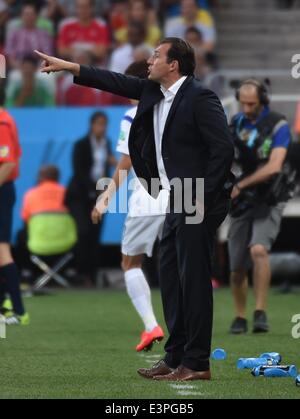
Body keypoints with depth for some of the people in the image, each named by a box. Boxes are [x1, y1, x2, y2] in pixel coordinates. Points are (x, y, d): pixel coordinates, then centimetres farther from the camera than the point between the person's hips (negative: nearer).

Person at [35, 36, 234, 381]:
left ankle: (197, 363, -4)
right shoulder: (154, 92, 9)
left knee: (194, 278, -7)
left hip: (201, 201, -9)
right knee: (171, 275, 10)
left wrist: (202, 198, -19)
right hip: (178, 200, 9)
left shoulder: (200, 98, -16)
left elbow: (223, 149, -19)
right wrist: (68, 66, 14)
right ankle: (175, 357, 15)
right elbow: (118, 83, 17)